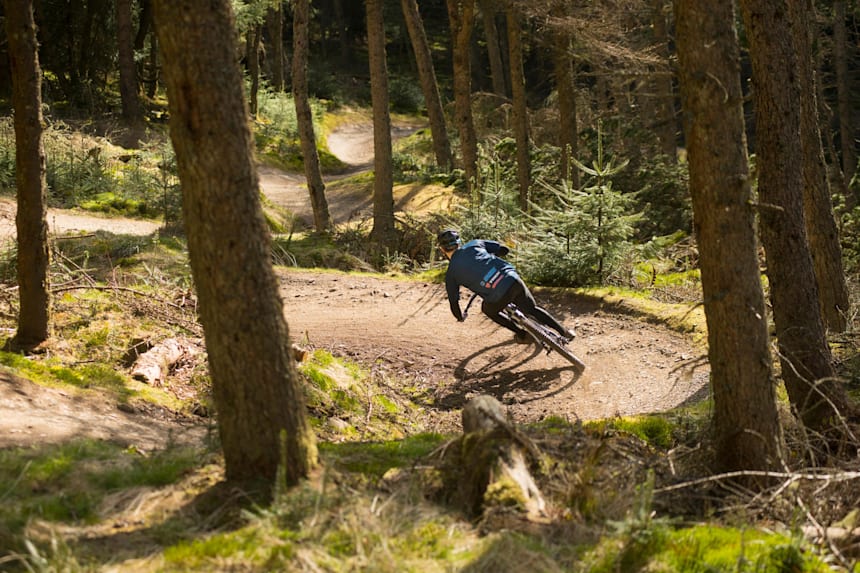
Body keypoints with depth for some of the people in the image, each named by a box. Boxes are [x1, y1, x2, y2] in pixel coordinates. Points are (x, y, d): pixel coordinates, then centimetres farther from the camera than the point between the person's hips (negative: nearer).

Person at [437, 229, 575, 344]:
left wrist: (460, 317, 33)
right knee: (532, 309, 29)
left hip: (499, 296, -3)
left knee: (488, 309, 32)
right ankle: (565, 333, 31)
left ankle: (522, 335, 31)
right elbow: (504, 249, 19)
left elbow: (453, 302, 11)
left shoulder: (451, 274, 9)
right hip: (514, 281, 4)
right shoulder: (473, 244, 15)